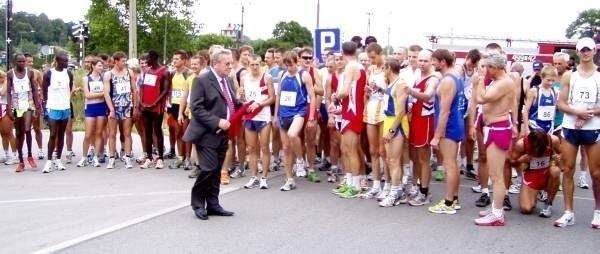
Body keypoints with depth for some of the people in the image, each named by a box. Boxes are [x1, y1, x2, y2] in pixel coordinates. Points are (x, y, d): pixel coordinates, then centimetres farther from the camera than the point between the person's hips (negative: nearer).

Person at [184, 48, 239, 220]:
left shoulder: (228, 80, 13)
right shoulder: (202, 80, -11)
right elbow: (196, 108, -16)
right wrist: (217, 122, -22)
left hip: (222, 133, 7)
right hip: (207, 133, -7)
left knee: (217, 171, 11)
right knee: (209, 168, -10)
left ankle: (213, 204, 19)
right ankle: (198, 203, 8)